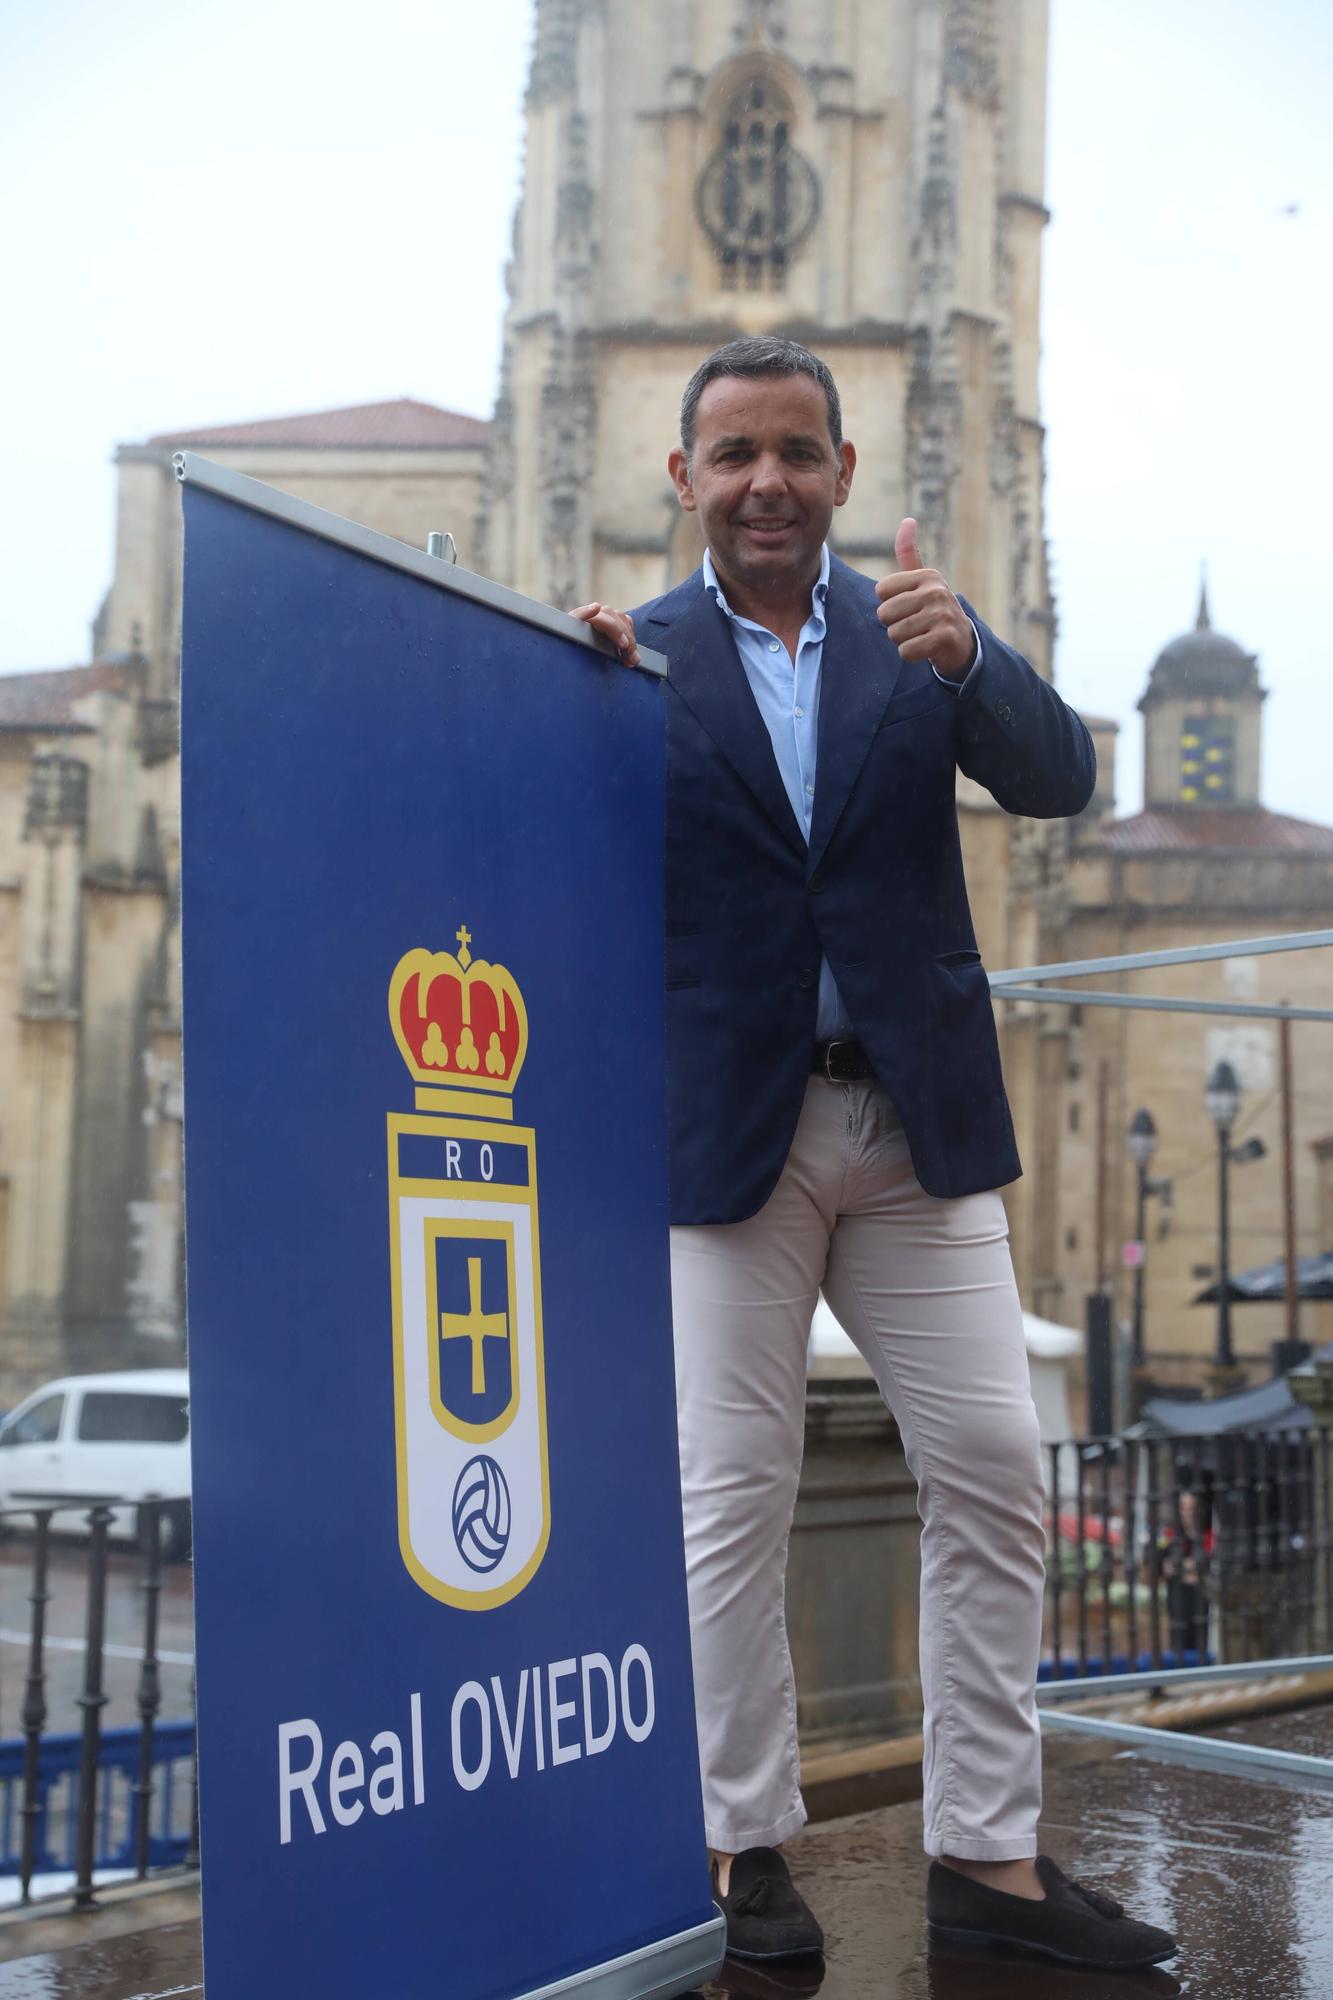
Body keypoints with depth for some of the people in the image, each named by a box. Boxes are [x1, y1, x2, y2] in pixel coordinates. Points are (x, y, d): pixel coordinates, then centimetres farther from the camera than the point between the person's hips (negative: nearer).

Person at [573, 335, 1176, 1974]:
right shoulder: (634, 657, 2)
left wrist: (965, 658, -25)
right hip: (726, 1129, -2)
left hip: (916, 1118, 3)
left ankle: (989, 1855, 15)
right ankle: (745, 1850, 17)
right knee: (731, 1498, 3)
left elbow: (1058, 781, -6)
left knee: (994, 1474, 3)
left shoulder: (917, 634, 7)